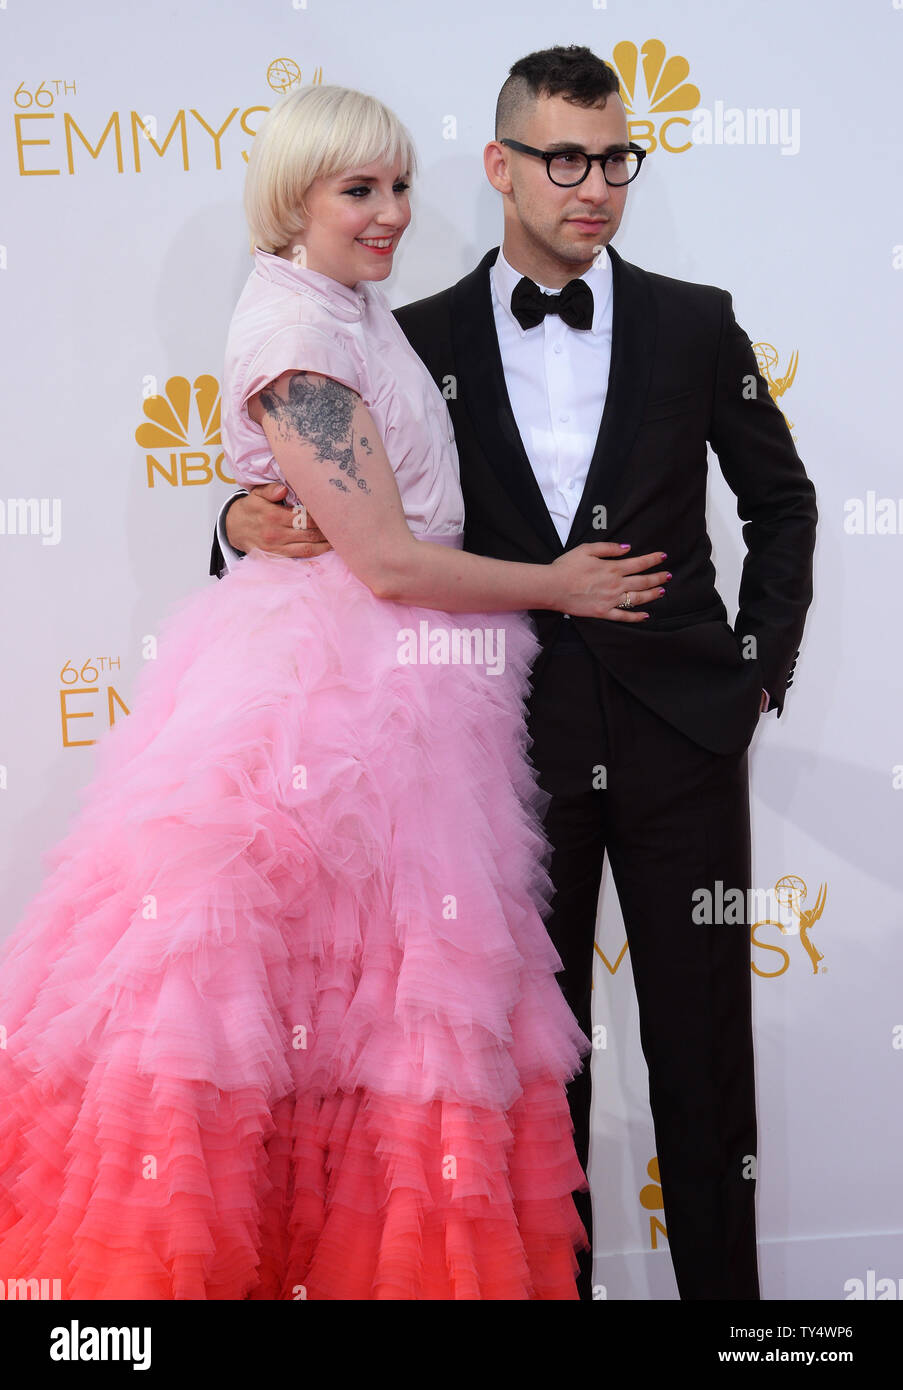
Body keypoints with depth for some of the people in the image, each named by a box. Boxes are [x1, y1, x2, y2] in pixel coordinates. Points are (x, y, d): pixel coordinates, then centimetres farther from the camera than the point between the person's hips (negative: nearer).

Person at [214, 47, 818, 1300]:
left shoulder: (695, 324, 4)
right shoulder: (424, 340, 3)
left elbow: (780, 501, 14)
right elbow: (354, 518, 5)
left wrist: (763, 665, 7)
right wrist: (251, 526, -15)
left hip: (678, 732, 0)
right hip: (519, 738, 0)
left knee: (704, 1045, 6)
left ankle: (722, 1281, 21)